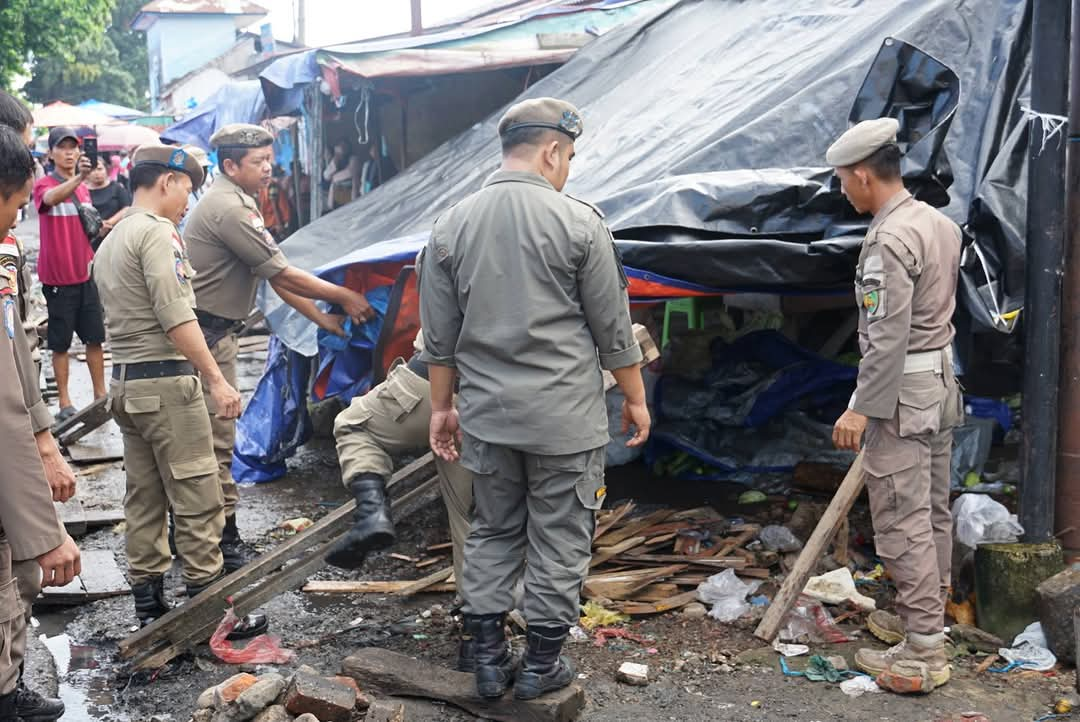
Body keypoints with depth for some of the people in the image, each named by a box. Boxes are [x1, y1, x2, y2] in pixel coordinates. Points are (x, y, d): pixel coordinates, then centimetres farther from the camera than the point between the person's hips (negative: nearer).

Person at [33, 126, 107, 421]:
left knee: (95, 338, 9)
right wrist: (78, 177, -49)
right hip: (57, 278, -5)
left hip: (85, 275, 5)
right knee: (60, 343, 2)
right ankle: (64, 402, 9)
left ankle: (101, 394, 19)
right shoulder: (43, 185, -9)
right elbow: (51, 198, -34)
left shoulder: (84, 189, 10)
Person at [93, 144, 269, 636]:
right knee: (198, 499, -4)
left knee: (144, 499, 12)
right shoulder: (157, 231, -11)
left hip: (125, 382, 10)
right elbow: (176, 318, -20)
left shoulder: (110, 242, 18)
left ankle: (149, 604, 17)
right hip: (166, 381, -10)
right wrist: (216, 380, -19)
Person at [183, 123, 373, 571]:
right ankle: (225, 542, 0)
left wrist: (322, 318, 11)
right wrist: (344, 297, -9)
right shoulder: (229, 210, -18)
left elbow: (276, 274, 15)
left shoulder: (240, 203, 16)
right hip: (206, 334, -11)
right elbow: (283, 276, -17)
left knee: (211, 436, 16)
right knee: (216, 440, -6)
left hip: (215, 332, 11)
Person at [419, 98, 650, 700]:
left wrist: (442, 407, 15)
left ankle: (490, 660, 22)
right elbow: (613, 328, -4)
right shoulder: (579, 222, -9)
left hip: (487, 414, 4)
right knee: (560, 540, 9)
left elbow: (440, 337, 6)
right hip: (565, 417, -4)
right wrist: (636, 398, 7)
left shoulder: (452, 226, 2)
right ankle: (543, 665, 19)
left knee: (492, 533, 17)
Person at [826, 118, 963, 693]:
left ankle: (924, 649, 0)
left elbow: (888, 336, -23)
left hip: (902, 392, -10)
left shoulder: (889, 240, -20)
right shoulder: (941, 223, 10)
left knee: (903, 520, -5)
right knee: (933, 510, 17)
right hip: (941, 384, 10)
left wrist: (861, 409, -20)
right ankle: (925, 615, 30)